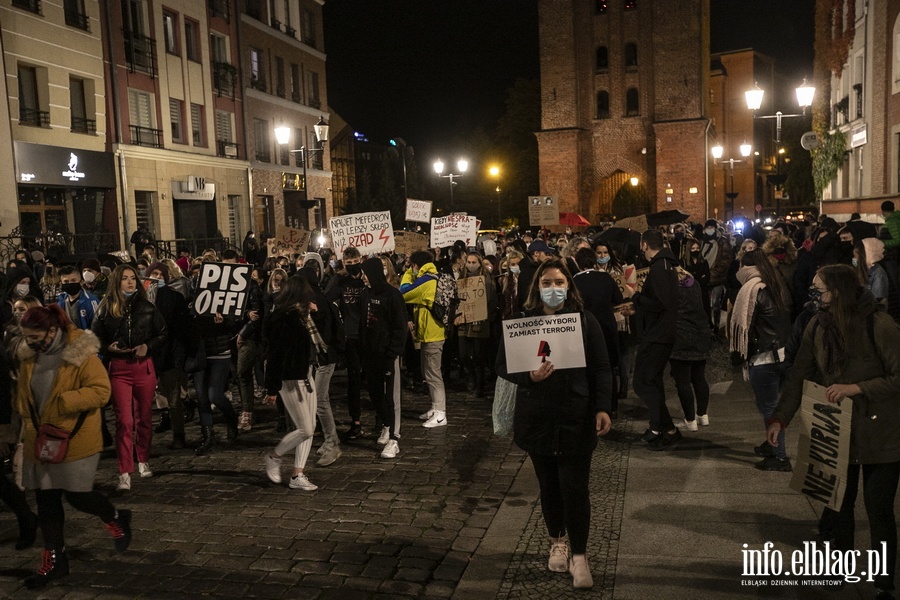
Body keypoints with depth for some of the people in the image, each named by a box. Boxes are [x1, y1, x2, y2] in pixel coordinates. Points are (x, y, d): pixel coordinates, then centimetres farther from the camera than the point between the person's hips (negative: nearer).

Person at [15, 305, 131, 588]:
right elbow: (23, 395, 18)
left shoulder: (80, 354, -15)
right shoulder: (29, 357, 5)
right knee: (46, 501, 9)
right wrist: (29, 424, 5)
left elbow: (101, 390, -19)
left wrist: (62, 402, -26)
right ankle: (54, 560, 22)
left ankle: (116, 519, 29)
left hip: (75, 439, -6)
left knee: (77, 495, -1)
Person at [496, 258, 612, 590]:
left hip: (576, 418, -2)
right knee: (549, 486, 14)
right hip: (537, 418, 2)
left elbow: (601, 369, -1)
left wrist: (602, 408, -10)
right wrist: (529, 376, -18)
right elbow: (502, 365, 0)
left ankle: (579, 555, 13)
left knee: (574, 488, -3)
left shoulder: (585, 320, -2)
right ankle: (557, 542, 35)